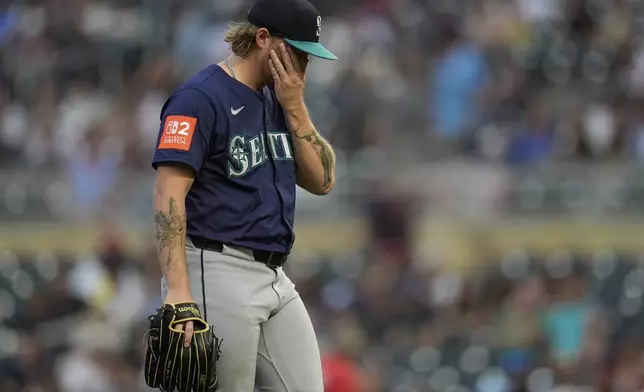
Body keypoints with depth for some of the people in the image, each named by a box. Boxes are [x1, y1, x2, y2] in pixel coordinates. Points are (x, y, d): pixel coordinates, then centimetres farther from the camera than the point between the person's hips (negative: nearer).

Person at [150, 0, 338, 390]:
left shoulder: (280, 99, 15)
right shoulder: (201, 97, -11)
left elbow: (322, 181, 12)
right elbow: (169, 195, -18)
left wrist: (295, 108, 0)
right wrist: (178, 290, -26)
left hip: (276, 280, 8)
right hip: (219, 276, -8)